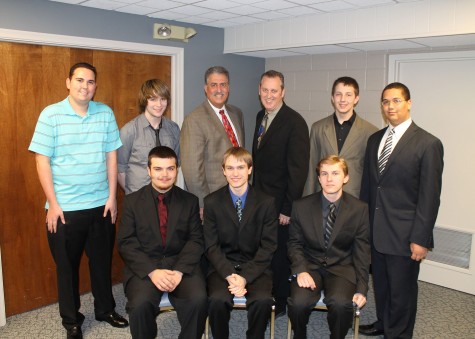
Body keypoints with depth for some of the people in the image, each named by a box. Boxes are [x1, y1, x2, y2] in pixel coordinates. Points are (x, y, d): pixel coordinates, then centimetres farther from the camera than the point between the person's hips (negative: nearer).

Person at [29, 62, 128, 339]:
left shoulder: (106, 113, 2)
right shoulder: (51, 114, -6)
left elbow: (112, 156, 4)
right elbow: (42, 160, -6)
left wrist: (112, 197, 1)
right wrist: (53, 204, -9)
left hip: (101, 205, 2)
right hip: (65, 207, -2)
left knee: (103, 261, 15)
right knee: (67, 265, 12)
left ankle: (106, 309, 36)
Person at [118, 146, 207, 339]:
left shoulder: (190, 201, 8)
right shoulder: (132, 201, 5)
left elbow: (196, 240, 2)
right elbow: (126, 243, -2)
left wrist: (179, 271, -15)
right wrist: (152, 271, -16)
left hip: (181, 265, 1)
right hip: (144, 266, 0)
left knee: (198, 299, -25)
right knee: (140, 303, -28)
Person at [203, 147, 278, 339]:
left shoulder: (267, 202, -1)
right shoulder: (211, 202, 1)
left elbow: (268, 246, -3)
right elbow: (211, 246, -1)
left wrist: (245, 277, -15)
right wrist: (229, 275, -16)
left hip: (256, 267, 0)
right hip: (222, 266, 1)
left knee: (263, 301, -27)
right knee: (218, 300, -27)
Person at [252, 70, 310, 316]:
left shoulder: (295, 122, -15)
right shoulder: (261, 117, 9)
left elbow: (298, 169, -17)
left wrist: (288, 208, -18)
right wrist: (254, 191, 11)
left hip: (280, 203, -6)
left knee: (279, 255, 9)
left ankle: (280, 303, 28)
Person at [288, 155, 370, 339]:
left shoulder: (359, 209, -3)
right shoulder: (301, 206, -2)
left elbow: (362, 252, 0)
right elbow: (295, 243, 5)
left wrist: (361, 289, -6)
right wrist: (300, 270, -13)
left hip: (342, 268, 0)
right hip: (310, 266, 1)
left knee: (340, 303, -30)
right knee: (298, 302, -27)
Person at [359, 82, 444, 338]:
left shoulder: (428, 144, -10)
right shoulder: (374, 139, 8)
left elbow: (430, 196, -12)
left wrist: (421, 239, -14)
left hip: (404, 235, -5)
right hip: (375, 230, 5)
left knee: (402, 290, 10)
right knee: (380, 283, 20)